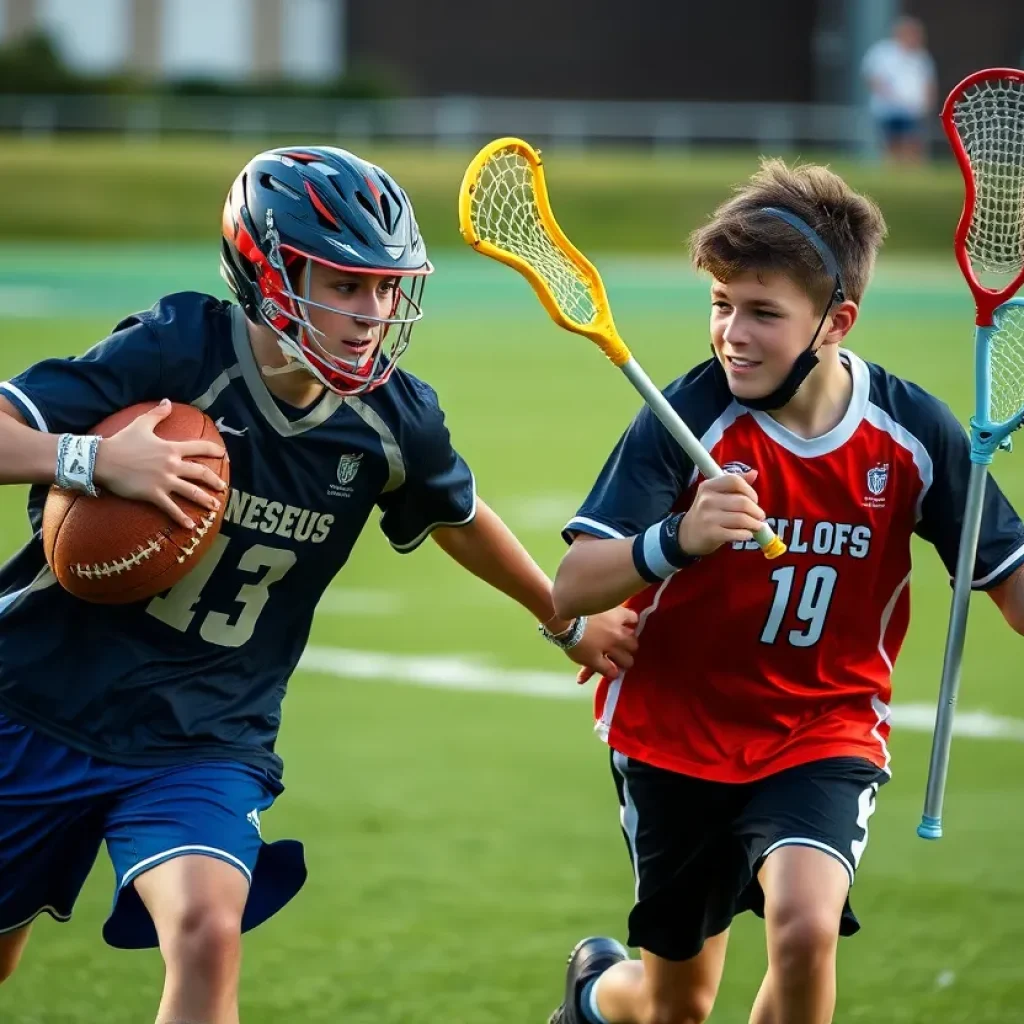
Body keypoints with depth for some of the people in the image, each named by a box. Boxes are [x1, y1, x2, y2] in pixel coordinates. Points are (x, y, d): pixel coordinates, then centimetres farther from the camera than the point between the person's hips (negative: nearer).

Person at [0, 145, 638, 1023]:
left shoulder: (392, 422, -7)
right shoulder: (179, 352, -20)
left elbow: (457, 517, 16)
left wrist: (566, 620, 27)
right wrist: (95, 460, -43)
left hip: (207, 739, 1)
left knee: (207, 935, -25)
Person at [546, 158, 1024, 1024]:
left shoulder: (911, 430, -13)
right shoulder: (688, 417, -19)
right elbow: (572, 591, -26)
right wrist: (677, 541, -45)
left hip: (827, 733, 0)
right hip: (677, 733, 0)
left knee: (805, 925, -28)